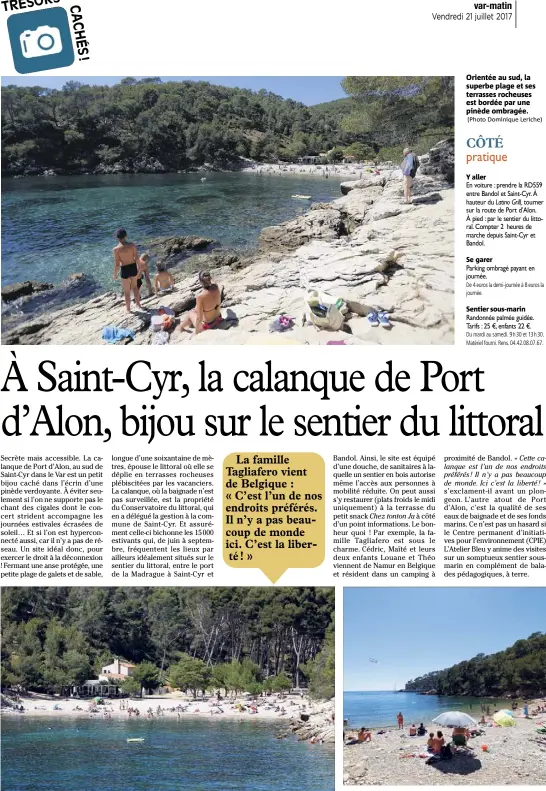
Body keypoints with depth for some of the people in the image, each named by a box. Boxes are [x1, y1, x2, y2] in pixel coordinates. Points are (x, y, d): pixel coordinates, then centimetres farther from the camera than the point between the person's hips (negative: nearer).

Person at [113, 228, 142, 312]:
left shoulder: (116, 249, -20)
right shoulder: (132, 245, -12)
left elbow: (117, 264, -16)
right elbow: (137, 258, -4)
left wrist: (115, 274, -1)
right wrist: (138, 267, 13)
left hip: (124, 270, -3)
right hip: (133, 267, 3)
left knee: (126, 290, 15)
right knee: (134, 286, 28)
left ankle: (128, 308, 29)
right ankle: (138, 303, 40)